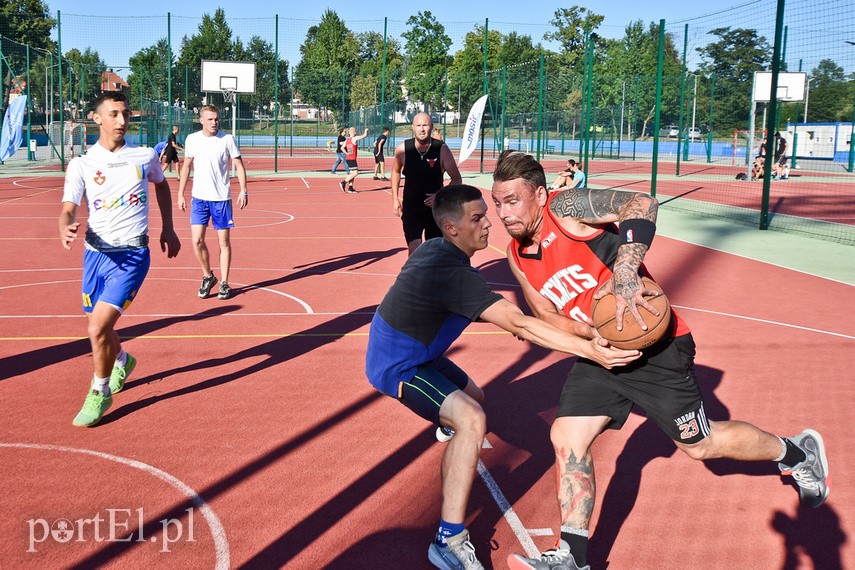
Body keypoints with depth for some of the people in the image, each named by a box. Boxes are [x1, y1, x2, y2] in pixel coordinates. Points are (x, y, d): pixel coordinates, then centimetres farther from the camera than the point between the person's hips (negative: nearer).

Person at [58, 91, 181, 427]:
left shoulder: (145, 157, 1)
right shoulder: (81, 165, -1)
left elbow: (161, 184, 22)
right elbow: (68, 210, -9)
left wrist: (168, 229, 21)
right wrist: (66, 228, -33)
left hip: (132, 256, -3)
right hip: (95, 253, 3)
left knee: (98, 329, -15)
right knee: (100, 327, 16)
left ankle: (100, 393, 8)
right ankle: (122, 361, 51)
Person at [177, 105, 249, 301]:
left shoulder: (227, 139, -3)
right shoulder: (192, 139, 4)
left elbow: (239, 165, 0)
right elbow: (186, 167, 13)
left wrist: (243, 191, -10)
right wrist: (180, 194, 10)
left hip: (221, 198, -2)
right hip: (199, 198, 2)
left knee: (224, 241, 2)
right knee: (197, 240, -4)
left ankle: (224, 283, 13)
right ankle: (208, 277, 17)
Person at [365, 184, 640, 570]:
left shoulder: (436, 249, -2)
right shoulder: (454, 272, -33)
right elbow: (518, 325, -38)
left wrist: (501, 313, 11)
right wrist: (589, 350, -41)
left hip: (415, 352, 10)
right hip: (395, 365, -10)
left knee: (473, 398, 31)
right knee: (472, 421, -28)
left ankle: (449, 423, 69)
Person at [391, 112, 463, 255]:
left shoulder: (442, 149, -13)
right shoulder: (402, 149, -8)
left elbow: (457, 179, -6)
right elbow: (396, 171, 12)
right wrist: (395, 198, 8)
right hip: (411, 207, 0)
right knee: (414, 249, -16)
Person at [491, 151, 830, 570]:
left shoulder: (567, 208, -20)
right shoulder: (517, 256, 3)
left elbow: (641, 203, -34)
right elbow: (549, 317, 5)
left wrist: (625, 275, -43)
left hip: (655, 345, -7)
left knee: (699, 444, 8)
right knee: (566, 437, -6)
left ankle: (798, 452, 34)